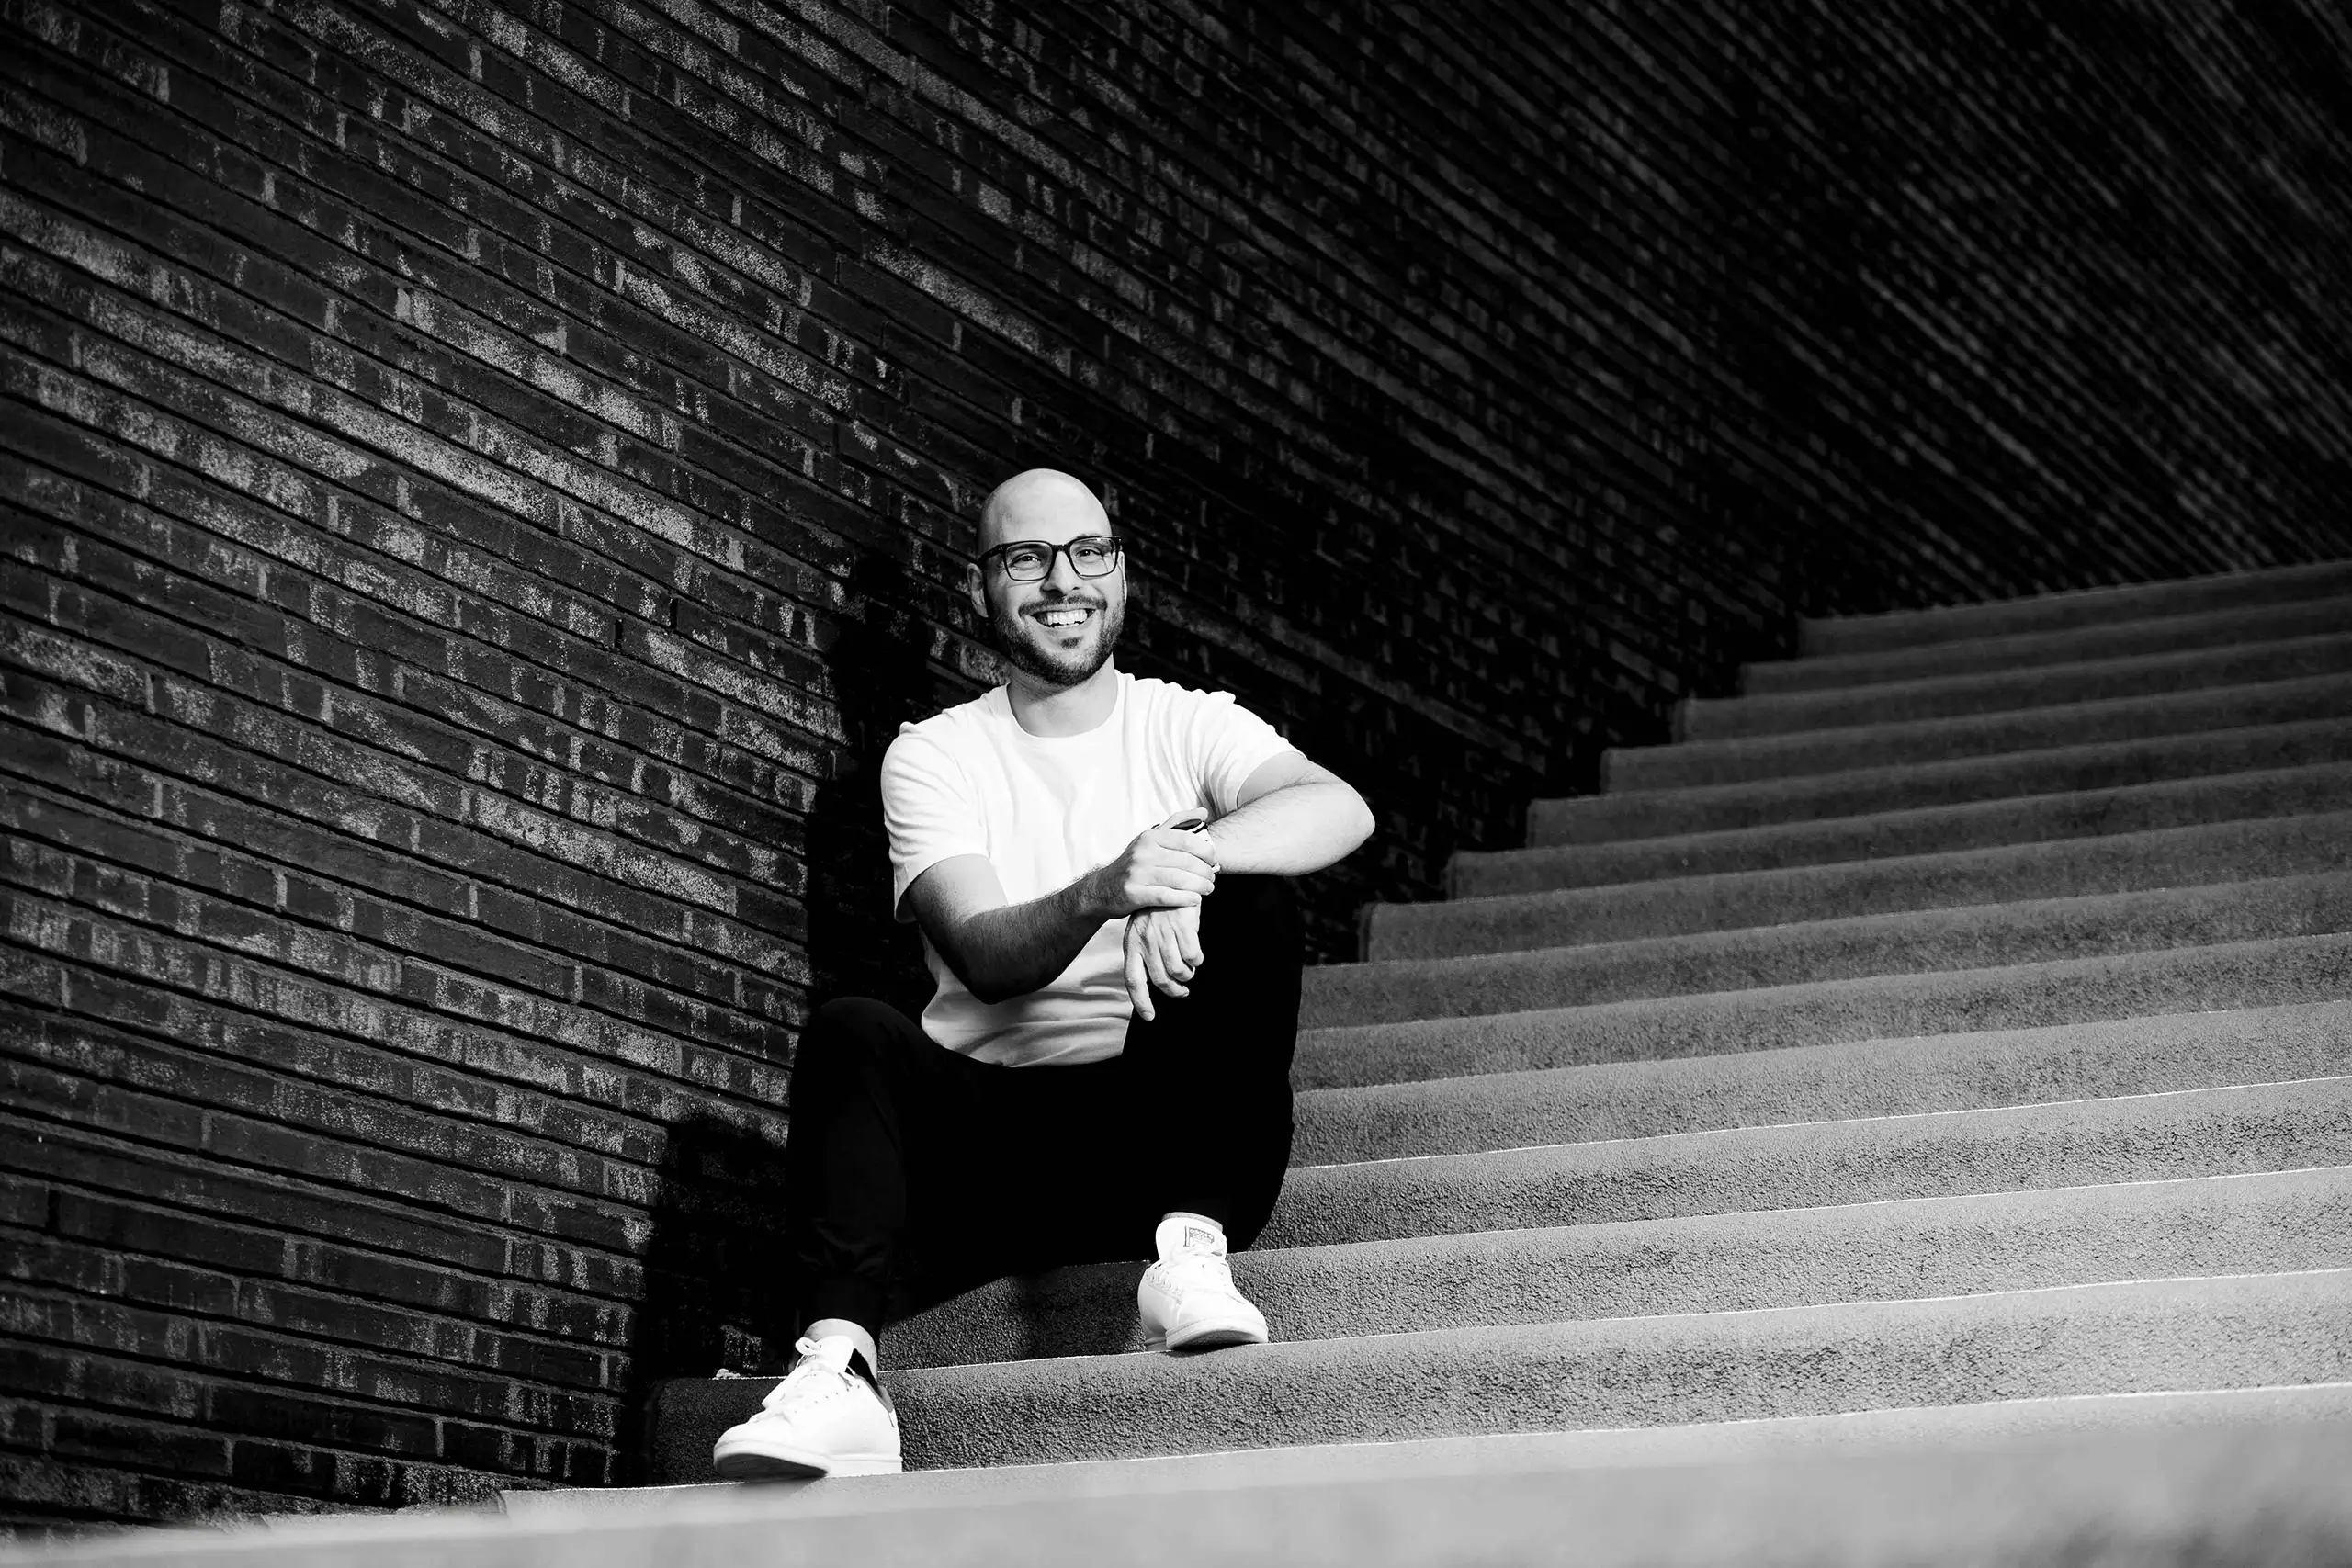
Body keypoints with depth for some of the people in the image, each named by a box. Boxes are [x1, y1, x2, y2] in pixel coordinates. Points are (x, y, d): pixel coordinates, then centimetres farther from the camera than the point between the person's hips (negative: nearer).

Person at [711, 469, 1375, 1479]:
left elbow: (1341, 809, -13)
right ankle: (837, 1373, -41)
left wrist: (1191, 855, -33)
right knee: (852, 1035, -27)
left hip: (1162, 1126, 0)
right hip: (991, 1137, 0)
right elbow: (986, 957, -10)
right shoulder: (934, 754, 8)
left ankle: (1191, 1249, -26)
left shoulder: (1191, 725, 9)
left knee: (1248, 899, -22)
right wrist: (1105, 893, -32)